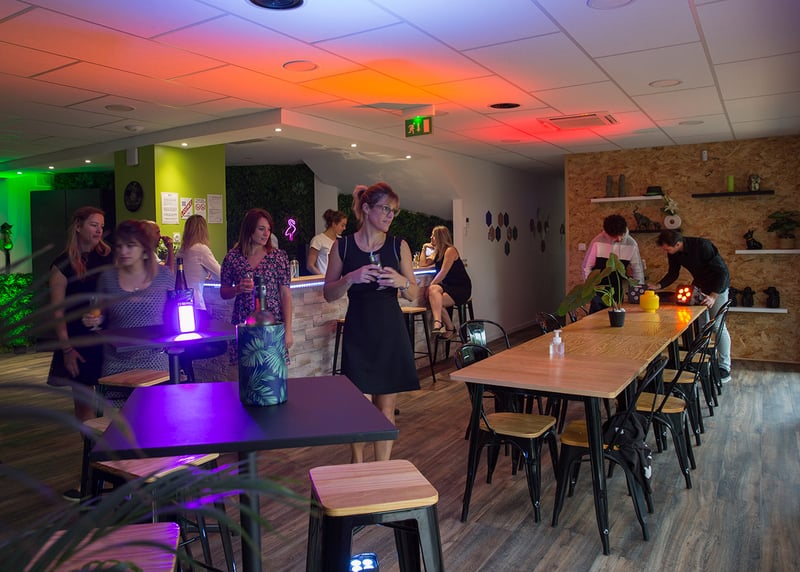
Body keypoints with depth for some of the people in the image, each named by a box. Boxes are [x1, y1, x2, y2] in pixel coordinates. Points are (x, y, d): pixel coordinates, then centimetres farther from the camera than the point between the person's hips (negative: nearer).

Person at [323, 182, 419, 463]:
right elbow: (329, 294, 2)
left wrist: (401, 282, -16)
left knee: (386, 408, 7)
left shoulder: (399, 245, 3)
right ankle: (357, 466, 28)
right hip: (358, 334, -1)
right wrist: (351, 278, -17)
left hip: (391, 334, 2)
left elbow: (413, 294, 6)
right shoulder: (343, 246, 0)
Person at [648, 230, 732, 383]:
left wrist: (713, 296, -38)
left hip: (718, 286, -7)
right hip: (699, 285, 7)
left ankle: (725, 368, -2)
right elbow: (673, 274, 2)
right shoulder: (673, 253, -11)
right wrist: (658, 286, -15)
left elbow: (723, 271, -29)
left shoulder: (702, 246, -31)